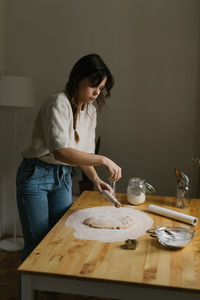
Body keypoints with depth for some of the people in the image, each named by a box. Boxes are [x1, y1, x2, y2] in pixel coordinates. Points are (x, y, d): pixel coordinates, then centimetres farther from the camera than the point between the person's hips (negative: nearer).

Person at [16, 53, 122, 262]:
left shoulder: (90, 110, 4)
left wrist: (95, 178, -6)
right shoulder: (58, 103, -21)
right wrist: (103, 160, -34)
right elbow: (60, 151, -33)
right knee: (37, 244, 2)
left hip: (63, 177, 7)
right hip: (36, 175, -7)